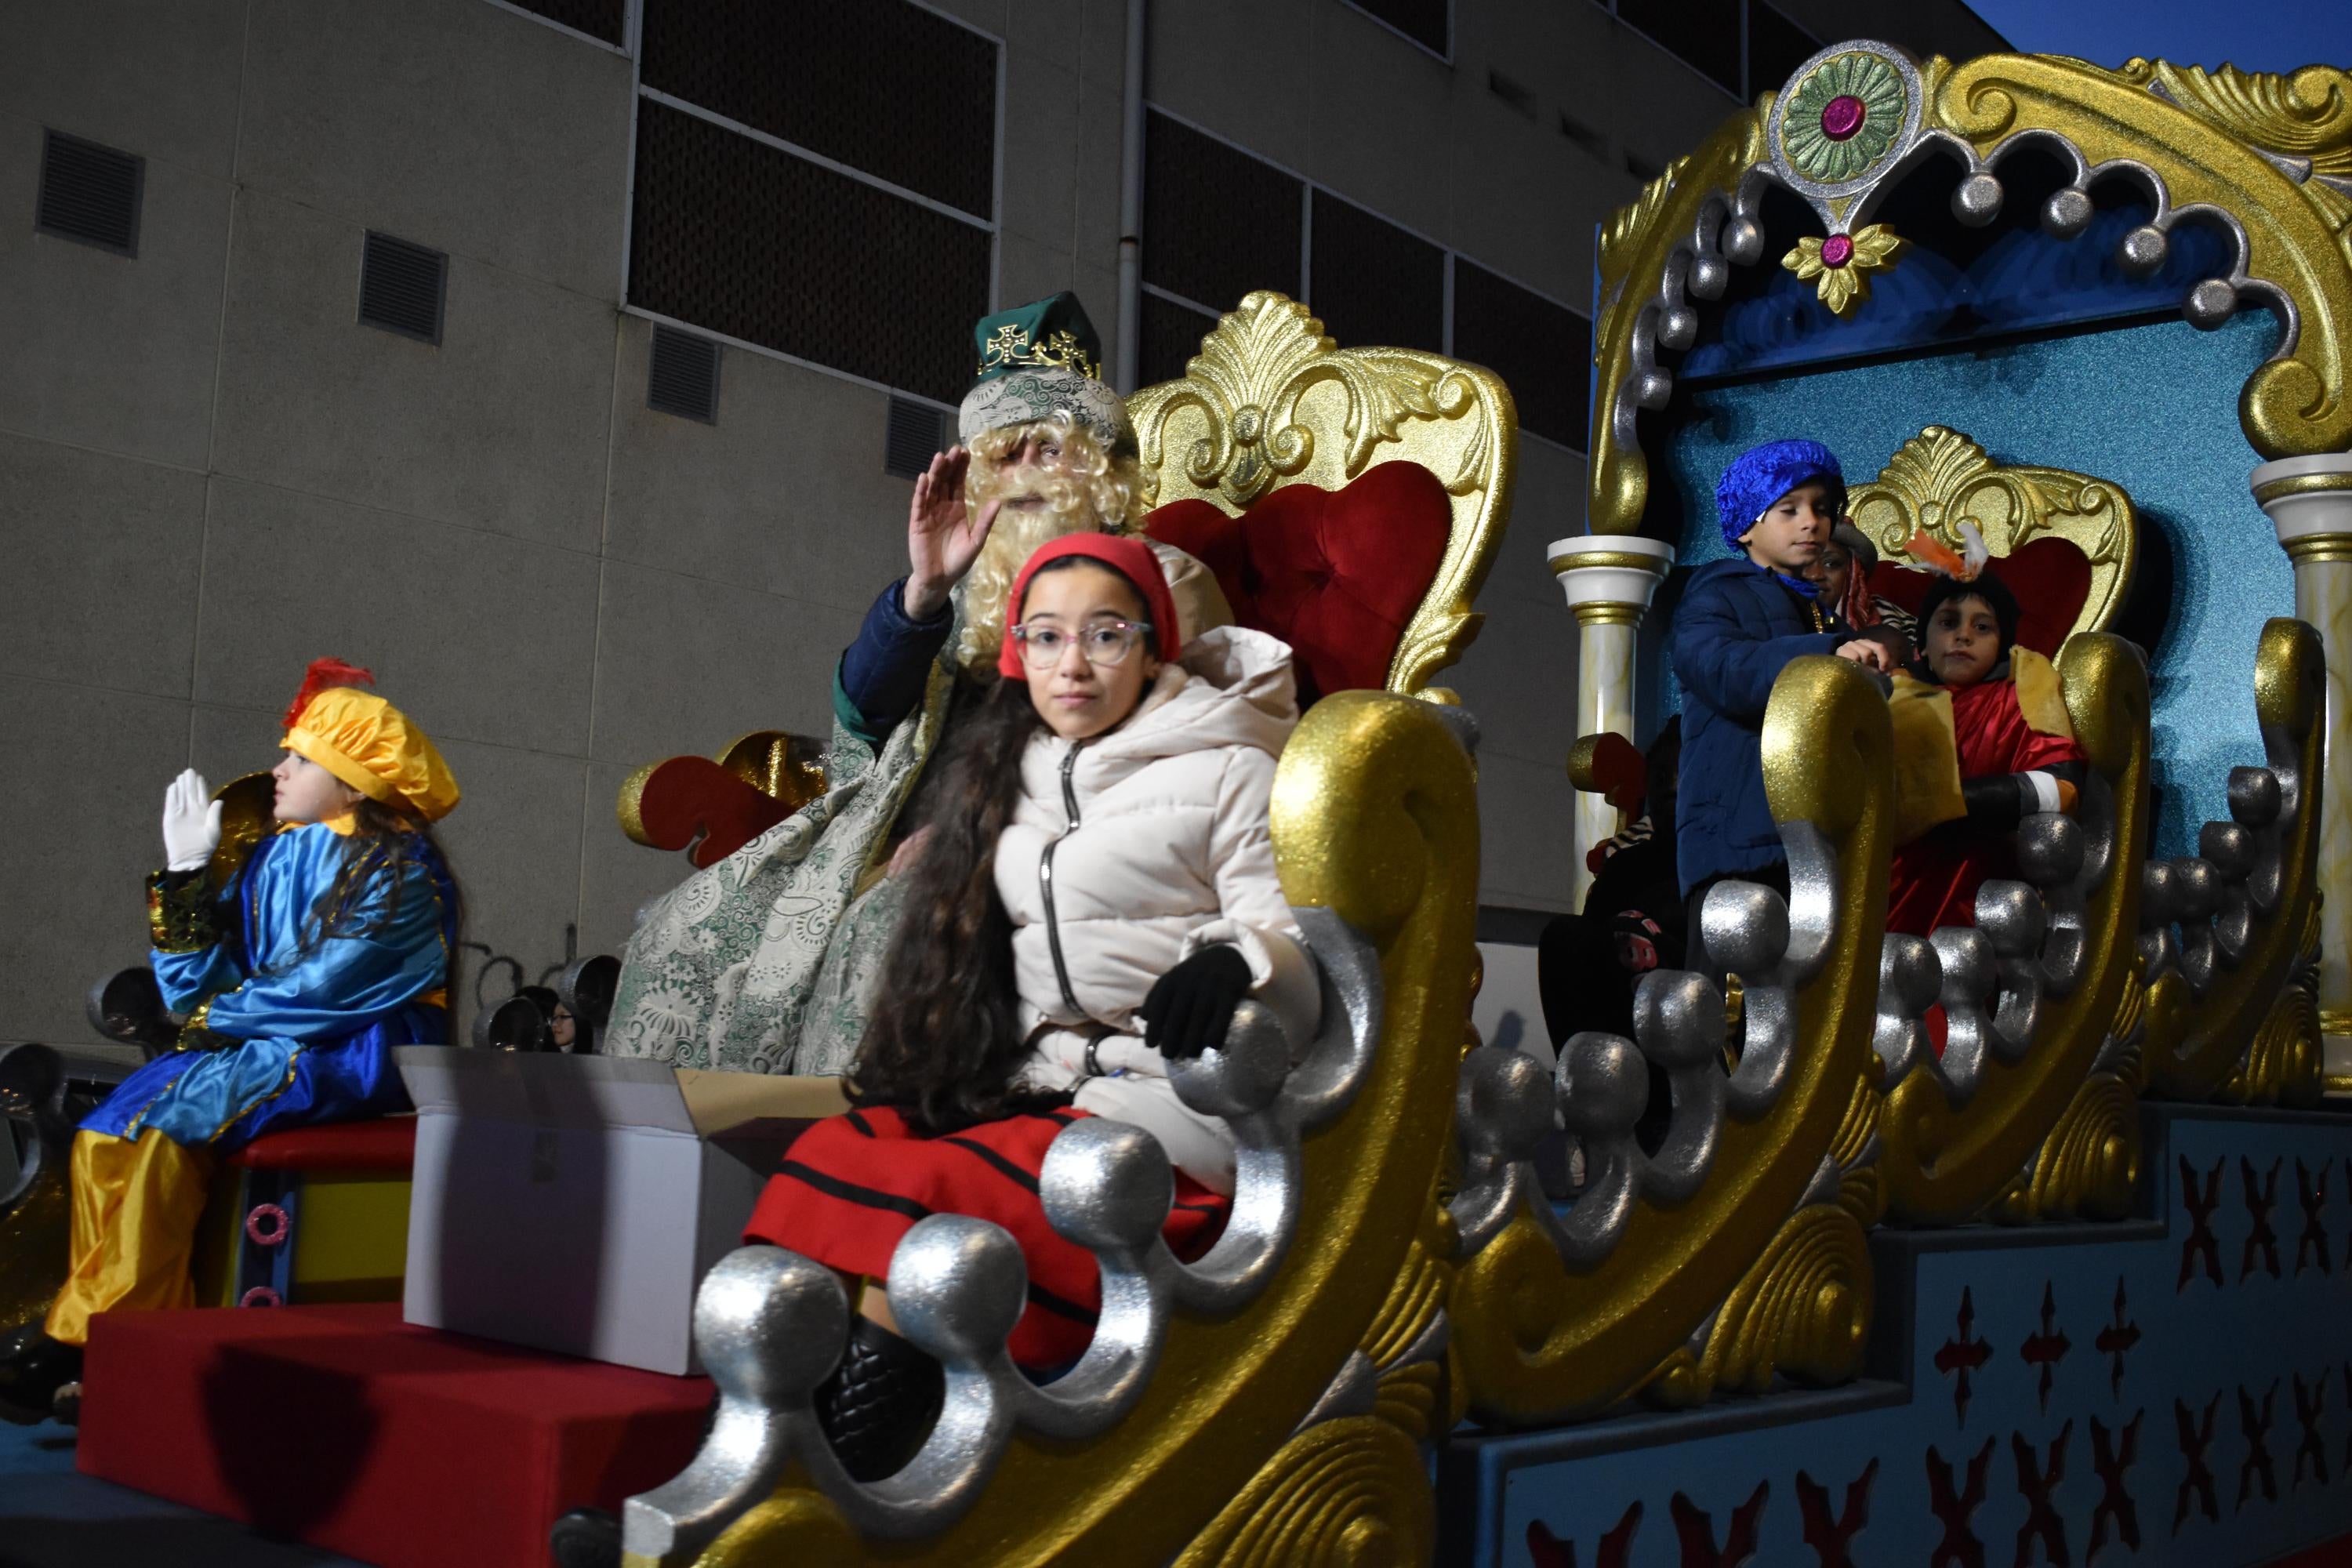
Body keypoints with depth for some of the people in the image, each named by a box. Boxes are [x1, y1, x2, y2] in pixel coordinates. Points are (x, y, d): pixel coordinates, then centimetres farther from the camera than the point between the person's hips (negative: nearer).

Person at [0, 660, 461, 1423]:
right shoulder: (278, 856, 14)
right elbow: (203, 989, 10)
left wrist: (216, 1017, -6)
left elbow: (326, 991, -17)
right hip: (255, 1047, 8)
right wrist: (187, 873, 2)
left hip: (353, 1056, -8)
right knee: (101, 1135, -15)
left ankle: (78, 1339, -15)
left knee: (161, 1120, -25)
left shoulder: (399, 870, -8)